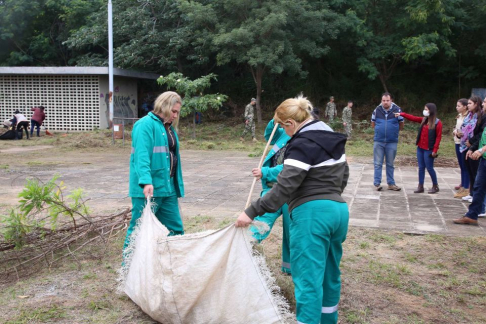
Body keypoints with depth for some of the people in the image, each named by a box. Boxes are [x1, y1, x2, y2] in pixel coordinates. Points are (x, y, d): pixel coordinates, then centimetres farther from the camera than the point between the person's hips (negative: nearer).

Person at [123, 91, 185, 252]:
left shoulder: (170, 128, 17)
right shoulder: (146, 125, -10)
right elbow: (142, 156, -23)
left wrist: (177, 186, 18)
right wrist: (146, 181, -35)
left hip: (168, 189, 9)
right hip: (148, 190, -8)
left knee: (176, 229, 13)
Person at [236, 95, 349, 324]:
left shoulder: (302, 145, -13)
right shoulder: (333, 139, 14)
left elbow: (283, 187, -20)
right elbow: (343, 175, 24)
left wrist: (252, 212, -18)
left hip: (312, 213, -9)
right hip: (339, 210, 9)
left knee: (308, 278, -5)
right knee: (330, 273, 20)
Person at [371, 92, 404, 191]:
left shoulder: (397, 110, -3)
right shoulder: (376, 110, -1)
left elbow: (401, 126, 7)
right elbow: (373, 124, 13)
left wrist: (393, 131, 8)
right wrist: (380, 130, 7)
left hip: (392, 142, 0)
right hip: (378, 141, 0)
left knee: (390, 164, 10)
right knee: (378, 163, 3)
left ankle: (391, 183, 18)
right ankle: (377, 183, 9)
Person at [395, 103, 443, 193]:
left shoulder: (437, 123, -9)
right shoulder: (423, 120, 10)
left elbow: (438, 137, -11)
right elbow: (413, 118, 10)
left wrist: (435, 150, -14)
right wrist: (402, 114, -1)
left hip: (429, 150, -6)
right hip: (420, 148, 6)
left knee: (429, 168, 0)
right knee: (421, 167, 7)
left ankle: (435, 186, 16)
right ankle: (420, 186, 12)